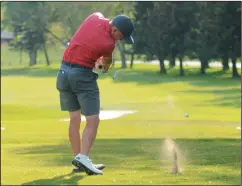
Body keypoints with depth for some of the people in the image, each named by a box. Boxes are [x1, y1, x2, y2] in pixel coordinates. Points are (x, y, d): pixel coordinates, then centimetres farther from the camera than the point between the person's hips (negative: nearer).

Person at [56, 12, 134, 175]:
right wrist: (106, 67, 32)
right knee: (93, 120, -8)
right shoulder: (109, 44, -17)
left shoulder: (96, 17, -2)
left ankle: (78, 158, 15)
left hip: (64, 71, 8)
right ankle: (83, 158, -23)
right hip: (82, 75, -8)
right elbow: (107, 60, 9)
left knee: (75, 119, 12)